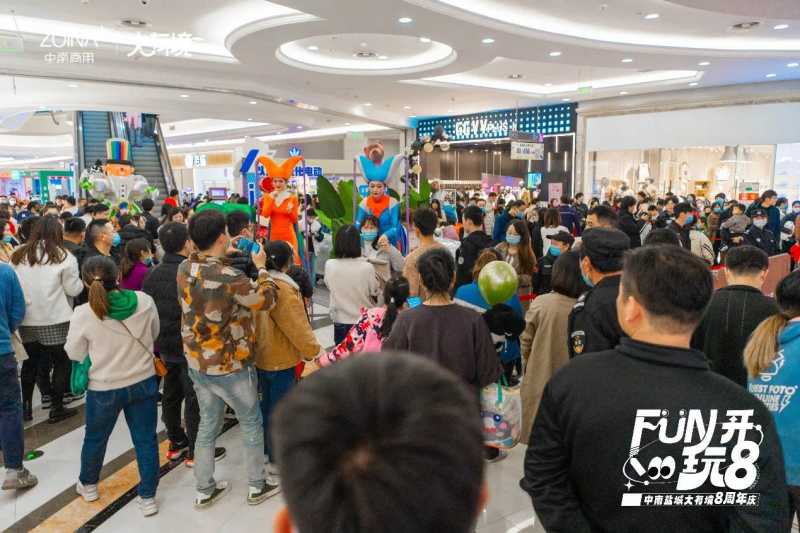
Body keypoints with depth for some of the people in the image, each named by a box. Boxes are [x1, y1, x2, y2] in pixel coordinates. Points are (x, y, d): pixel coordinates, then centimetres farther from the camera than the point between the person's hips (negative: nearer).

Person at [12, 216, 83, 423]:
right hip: (56, 319, -4)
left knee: (30, 362, 19)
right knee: (61, 362, 9)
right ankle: (56, 408, 14)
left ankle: (26, 406, 26)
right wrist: (80, 281, 12)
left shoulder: (18, 255, 2)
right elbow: (74, 289, -7)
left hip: (26, 319, 4)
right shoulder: (63, 257, -11)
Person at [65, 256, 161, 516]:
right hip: (143, 382, 1)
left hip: (104, 389, -1)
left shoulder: (83, 314, -20)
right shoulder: (144, 301, -14)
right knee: (146, 440, 12)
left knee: (95, 438, 24)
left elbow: (74, 353, -5)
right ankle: (148, 497, 22)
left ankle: (88, 485, 47)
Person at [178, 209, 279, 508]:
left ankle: (204, 490, 33)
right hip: (230, 366, -6)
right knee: (251, 423, 15)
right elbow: (266, 300, -12)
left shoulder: (184, 269, -8)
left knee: (208, 425, 20)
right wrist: (261, 268, 0)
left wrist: (222, 256, 12)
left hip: (197, 363, 6)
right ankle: (257, 486, 29)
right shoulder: (230, 279, -28)